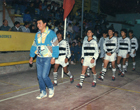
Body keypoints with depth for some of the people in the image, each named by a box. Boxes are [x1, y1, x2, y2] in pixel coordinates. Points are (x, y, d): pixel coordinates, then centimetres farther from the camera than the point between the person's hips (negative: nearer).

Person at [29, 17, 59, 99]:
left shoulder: (51, 33, -8)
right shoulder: (37, 34, 11)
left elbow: (55, 46, -10)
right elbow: (34, 46, 17)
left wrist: (53, 57, -15)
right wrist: (31, 57, 15)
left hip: (47, 58, -6)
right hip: (39, 58, 6)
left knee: (44, 75, -11)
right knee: (39, 76, 7)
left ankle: (51, 88, 17)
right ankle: (43, 93, 21)